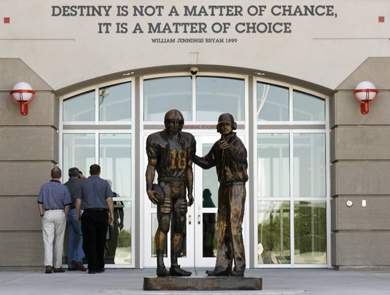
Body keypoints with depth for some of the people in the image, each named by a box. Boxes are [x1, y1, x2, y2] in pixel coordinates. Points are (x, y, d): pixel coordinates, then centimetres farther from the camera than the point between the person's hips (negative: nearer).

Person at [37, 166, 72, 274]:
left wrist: (42, 214, 4)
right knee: (59, 241, 9)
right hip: (60, 214, 0)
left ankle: (48, 264, -19)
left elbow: (40, 202, -1)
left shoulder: (44, 187, 1)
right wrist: (64, 216, 5)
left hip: (47, 214, 0)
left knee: (48, 240, -3)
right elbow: (66, 205, -5)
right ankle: (57, 266, 13)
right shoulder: (64, 188, -2)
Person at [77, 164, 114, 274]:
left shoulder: (83, 184, 7)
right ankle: (100, 266, 15)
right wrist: (111, 214, -2)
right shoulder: (105, 183, 5)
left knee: (89, 241, -1)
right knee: (100, 241, 11)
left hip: (88, 214, -1)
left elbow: (78, 201, 4)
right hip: (102, 214, 1)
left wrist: (78, 215, 9)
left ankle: (92, 267, -11)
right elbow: (109, 200, -3)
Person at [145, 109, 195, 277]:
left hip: (180, 189, 5)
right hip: (164, 188, -5)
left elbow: (188, 169, 12)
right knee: (163, 226, -14)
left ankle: (174, 266, 8)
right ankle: (160, 266, -13)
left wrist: (190, 192, 8)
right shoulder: (156, 140, -5)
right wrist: (148, 189, -18)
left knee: (179, 228, 3)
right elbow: (151, 166, -6)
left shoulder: (187, 140, 10)